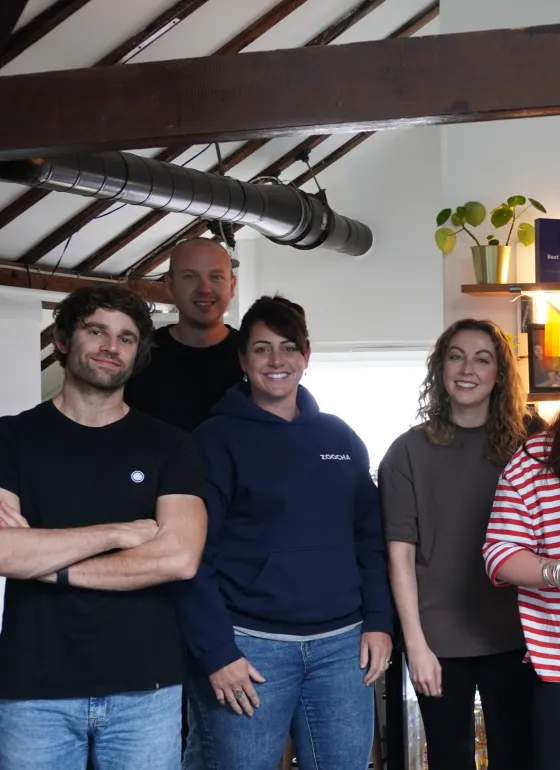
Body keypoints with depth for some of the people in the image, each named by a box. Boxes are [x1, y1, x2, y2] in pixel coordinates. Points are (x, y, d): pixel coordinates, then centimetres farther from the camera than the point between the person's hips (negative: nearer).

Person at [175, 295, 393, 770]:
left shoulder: (341, 439, 13)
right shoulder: (217, 439, -2)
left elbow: (370, 537, 14)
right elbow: (192, 555, -8)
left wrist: (379, 622, 3)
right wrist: (216, 652, -14)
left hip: (341, 644, 4)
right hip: (249, 645, -4)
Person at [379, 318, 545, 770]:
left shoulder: (531, 442, 4)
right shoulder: (410, 451, 0)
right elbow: (401, 552, -3)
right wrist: (415, 643, -9)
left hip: (515, 637, 1)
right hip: (440, 642, -1)